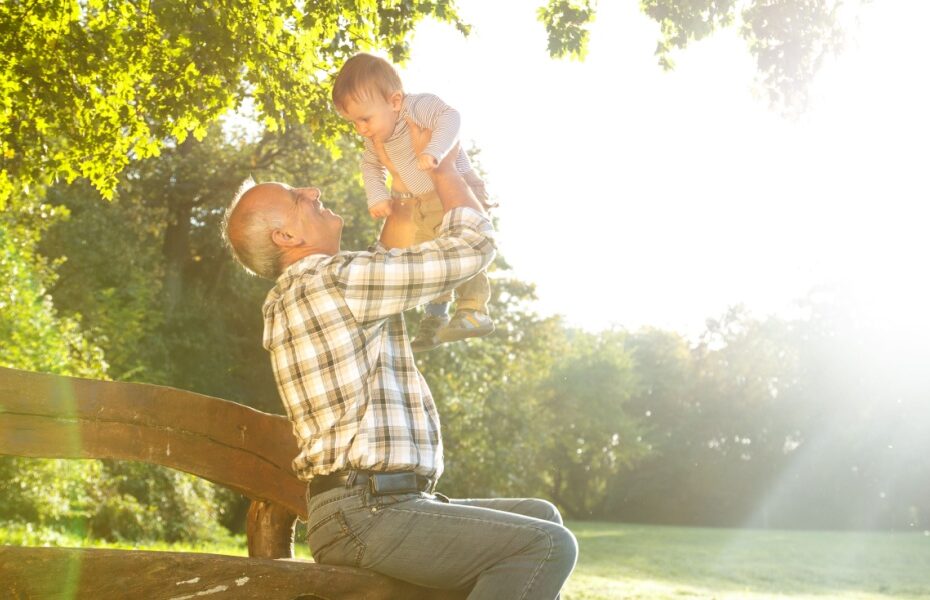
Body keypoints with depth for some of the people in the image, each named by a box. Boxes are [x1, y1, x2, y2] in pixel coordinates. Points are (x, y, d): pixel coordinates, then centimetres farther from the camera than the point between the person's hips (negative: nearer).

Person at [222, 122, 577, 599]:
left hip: (381, 502, 10)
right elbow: (473, 244, -6)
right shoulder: (334, 279, -12)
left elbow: (382, 263, 37)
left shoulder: (287, 301, 19)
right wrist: (440, 163, 9)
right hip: (365, 512, -10)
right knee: (548, 546, -21)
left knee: (541, 517, 16)